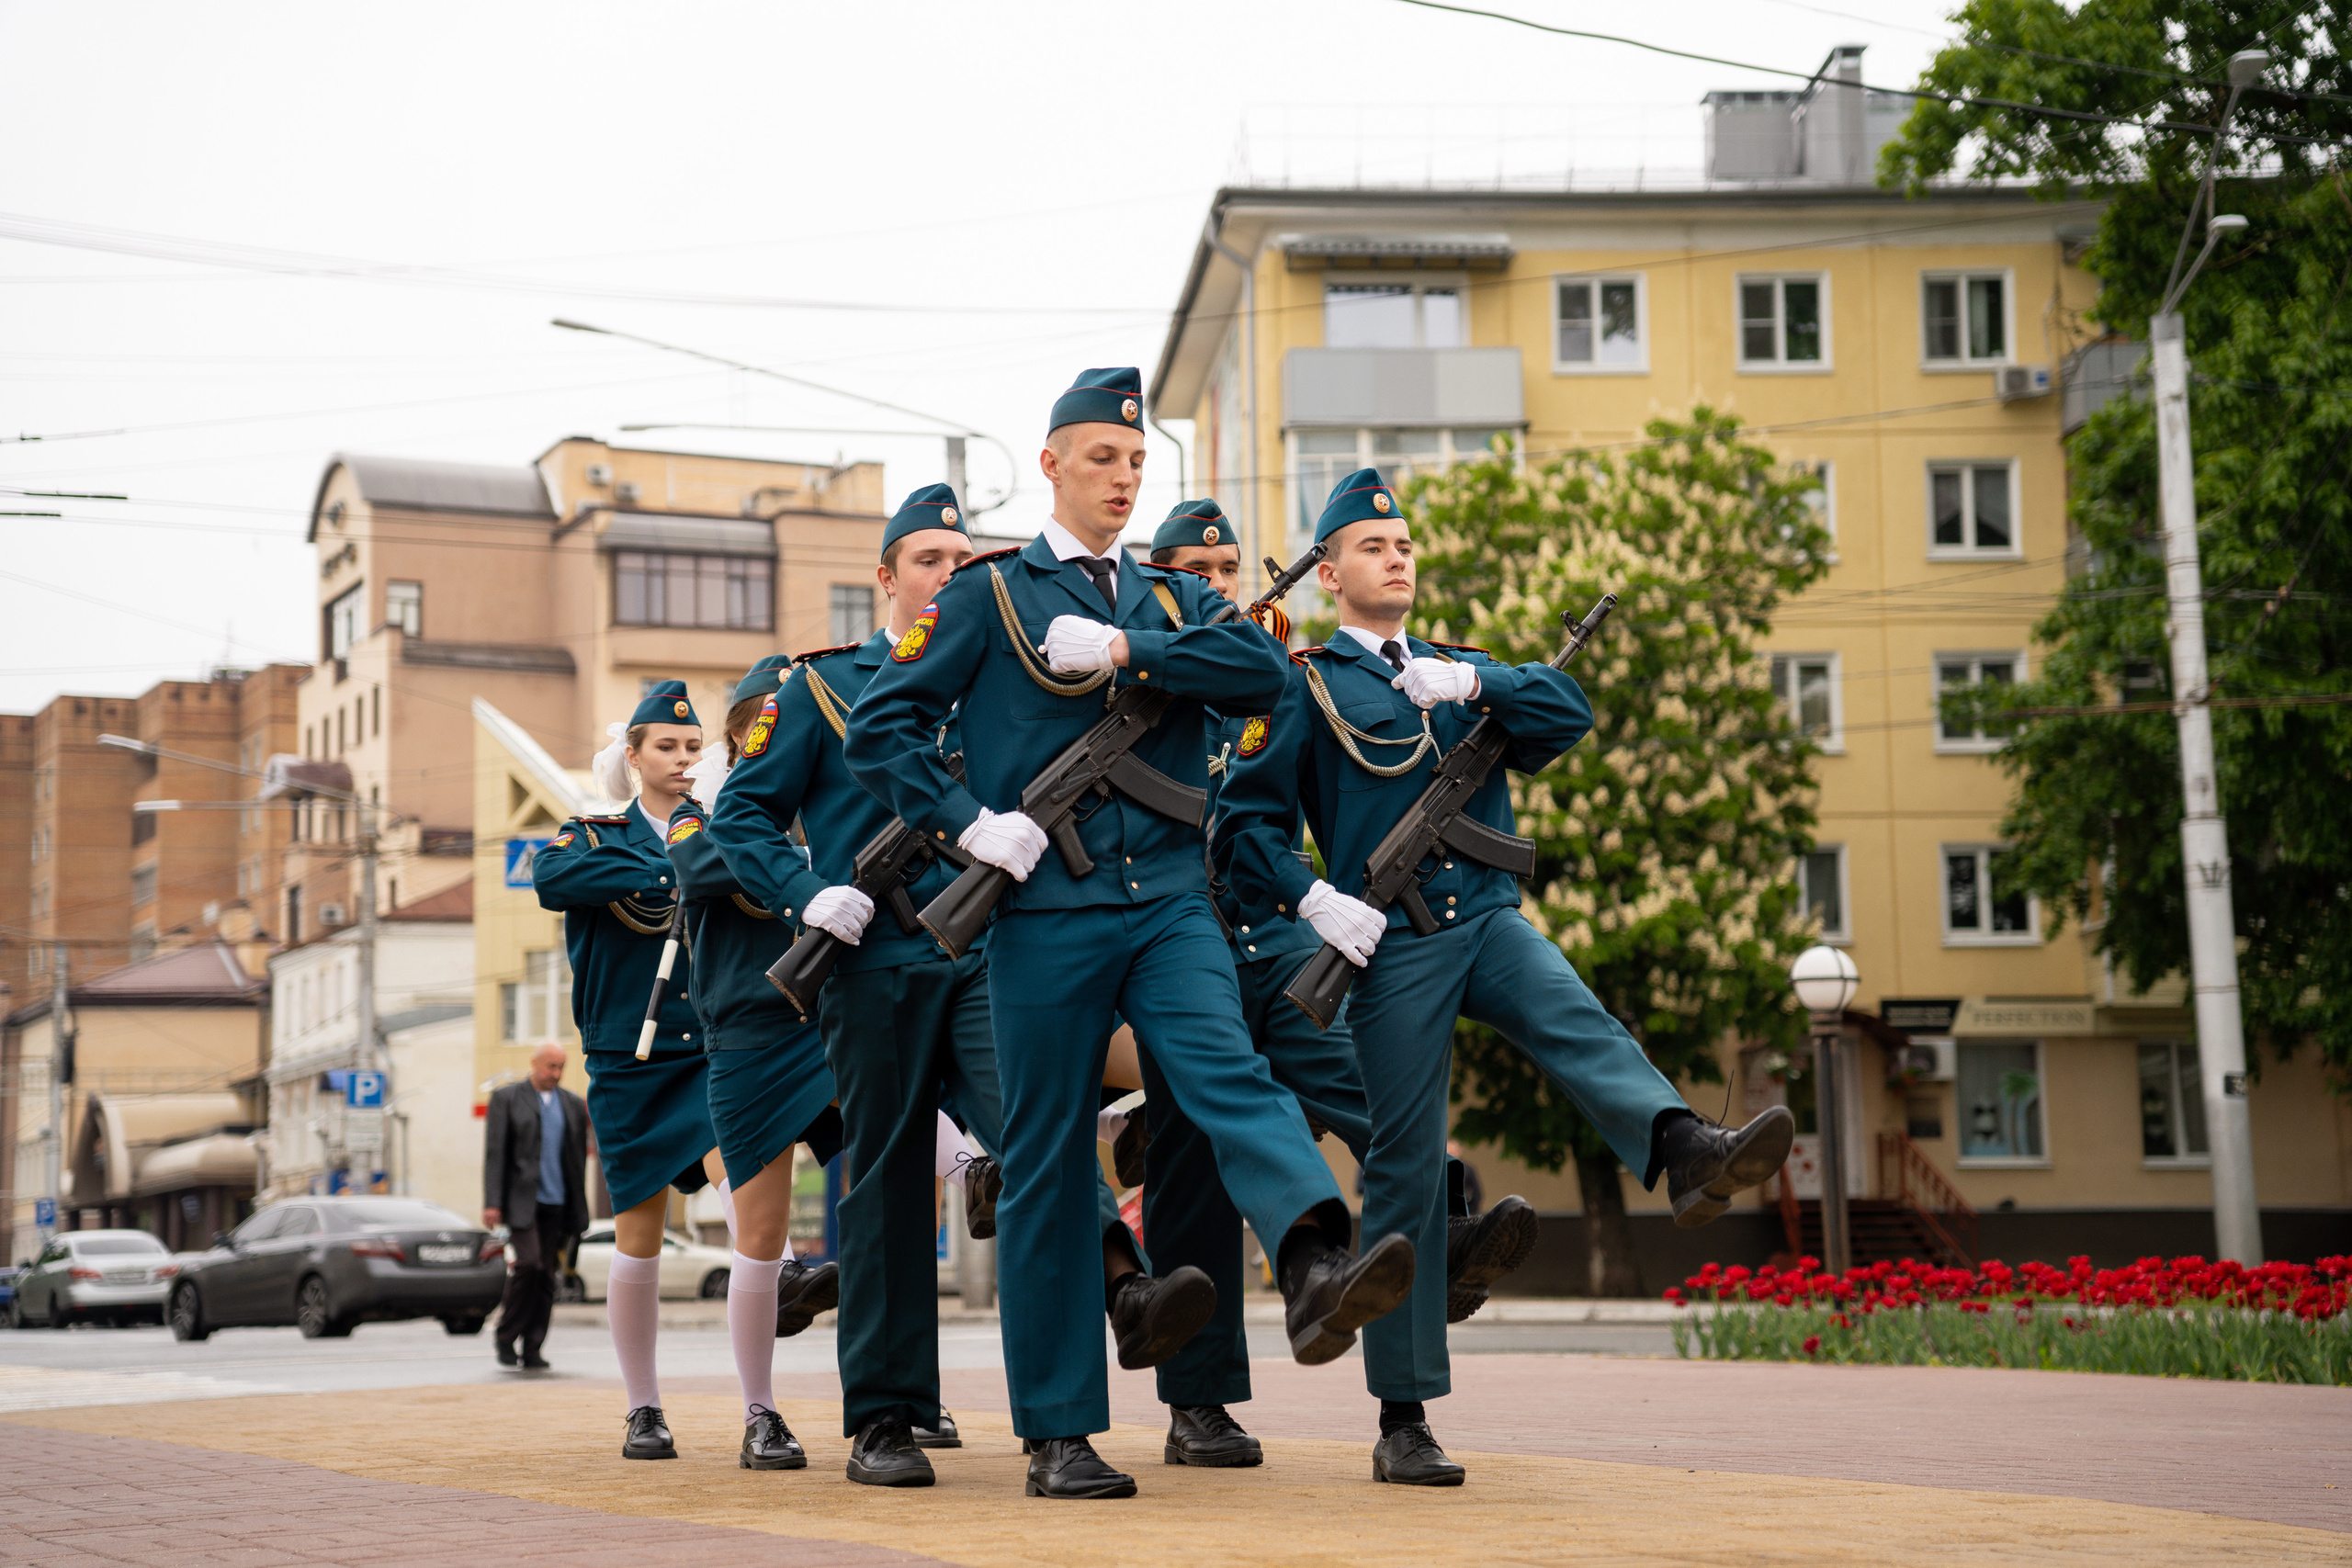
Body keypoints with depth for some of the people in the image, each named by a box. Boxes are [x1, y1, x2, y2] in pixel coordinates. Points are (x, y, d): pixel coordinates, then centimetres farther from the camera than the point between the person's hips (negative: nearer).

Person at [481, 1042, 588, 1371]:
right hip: (522, 1199, -4)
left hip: (557, 1204, 4)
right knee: (528, 1263, -18)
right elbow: (494, 1153, -2)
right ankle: (506, 1337, -2)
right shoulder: (506, 1098, 4)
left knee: (547, 1276, 1)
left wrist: (579, 1210, 12)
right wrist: (492, 1203, -10)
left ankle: (531, 1350, 7)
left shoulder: (573, 1104, 14)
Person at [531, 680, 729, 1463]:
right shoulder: (597, 833, 6)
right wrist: (675, 878, -22)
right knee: (639, 1241, 3)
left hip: (713, 1053, 1)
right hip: (629, 1062, 0)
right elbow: (552, 878, -17)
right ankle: (644, 1410, 19)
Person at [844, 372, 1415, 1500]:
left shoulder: (1171, 599, 16)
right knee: (1047, 1161, 1)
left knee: (1229, 1073, -23)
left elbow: (1263, 671, -3)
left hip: (1169, 906, 2)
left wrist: (1122, 650, -11)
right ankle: (1058, 1435, 8)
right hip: (1045, 912, -2)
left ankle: (1317, 1275, -47)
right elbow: (878, 725, 1)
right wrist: (969, 823, -10)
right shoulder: (989, 593, 7)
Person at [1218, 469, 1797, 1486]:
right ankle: (1403, 1422, 2)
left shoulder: (1457, 672, 20)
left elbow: (1569, 715, 4)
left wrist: (1473, 681, -11)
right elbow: (1245, 823, 1)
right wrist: (1314, 901, -14)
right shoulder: (1308, 686, 7)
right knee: (1406, 1175, -3)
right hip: (1391, 943, -4)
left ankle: (1684, 1154, -57)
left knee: (1580, 1023, -28)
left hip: (1489, 919, 4)